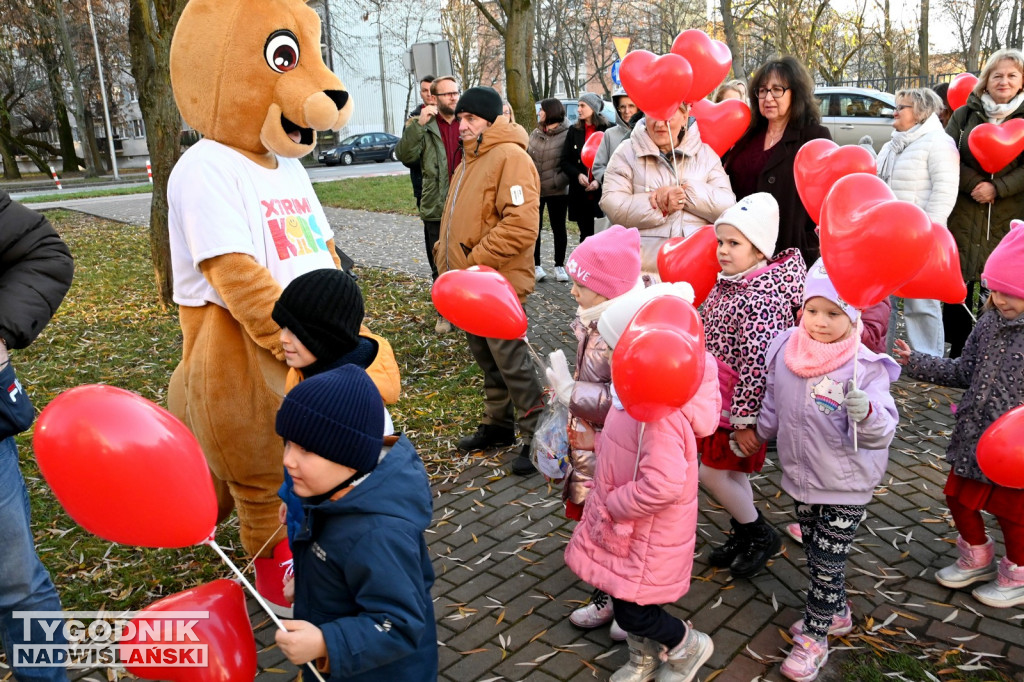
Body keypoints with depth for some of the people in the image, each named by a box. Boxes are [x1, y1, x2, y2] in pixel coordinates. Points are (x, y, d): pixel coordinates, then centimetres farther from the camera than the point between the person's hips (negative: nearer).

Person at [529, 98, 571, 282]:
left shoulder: (567, 135, -8)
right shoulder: (535, 133, 9)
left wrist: (557, 181, -17)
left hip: (557, 191, -4)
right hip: (534, 190, 4)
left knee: (558, 228, 8)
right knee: (534, 228, 8)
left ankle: (559, 266, 19)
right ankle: (536, 265, 18)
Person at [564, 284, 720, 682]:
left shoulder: (659, 412, -34)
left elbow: (662, 485, -38)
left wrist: (612, 504, -24)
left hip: (648, 533, -9)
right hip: (631, 524, 9)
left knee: (631, 611, 7)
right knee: (627, 602, 24)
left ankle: (690, 646, 34)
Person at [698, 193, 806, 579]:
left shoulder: (761, 297, -26)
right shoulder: (728, 285, 4)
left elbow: (757, 365, -27)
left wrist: (745, 420, -24)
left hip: (739, 405, -9)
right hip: (720, 400, 9)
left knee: (713, 472, 2)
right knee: (731, 471, 19)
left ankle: (761, 536, 23)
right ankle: (745, 536, 38)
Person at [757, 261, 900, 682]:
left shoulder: (864, 367, -24)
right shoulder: (786, 351, -9)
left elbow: (882, 432, -26)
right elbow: (774, 402, 10)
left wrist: (865, 413, -47)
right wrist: (763, 432, 24)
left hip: (846, 488, -5)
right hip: (802, 477, 5)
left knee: (827, 563, 7)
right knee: (815, 554, 23)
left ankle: (814, 638, 26)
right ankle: (835, 613, 46)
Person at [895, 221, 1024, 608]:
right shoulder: (990, 323, -1)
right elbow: (964, 372, 10)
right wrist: (917, 363, 1)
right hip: (974, 438, 6)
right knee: (958, 497, 19)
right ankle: (977, 558, 45)